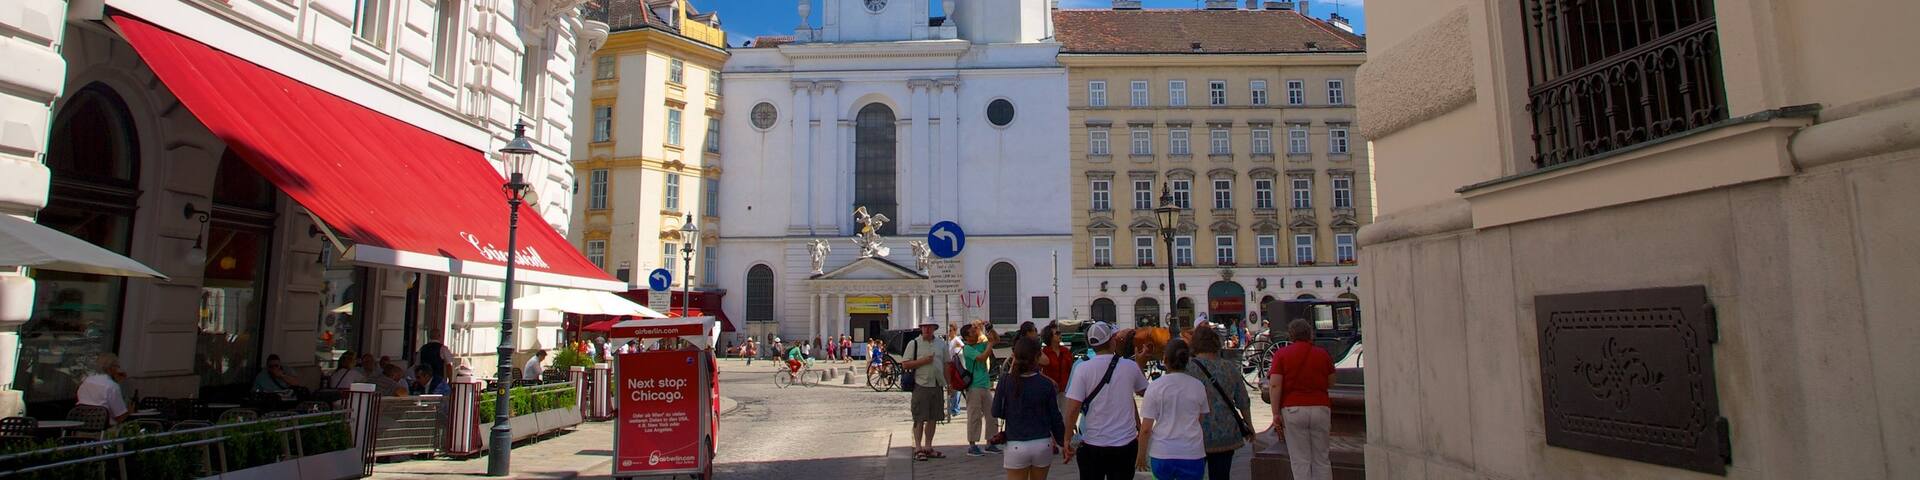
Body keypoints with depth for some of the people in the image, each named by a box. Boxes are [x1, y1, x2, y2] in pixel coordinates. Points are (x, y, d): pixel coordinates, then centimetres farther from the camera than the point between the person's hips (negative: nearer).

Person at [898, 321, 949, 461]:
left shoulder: (940, 344, 13)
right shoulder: (914, 343, 0)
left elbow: (946, 365, 18)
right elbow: (905, 364, -4)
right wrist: (922, 361, -14)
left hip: (937, 385, 5)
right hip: (921, 386, -5)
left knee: (933, 418, 9)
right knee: (919, 419, -3)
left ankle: (928, 447, 19)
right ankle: (918, 449, 3)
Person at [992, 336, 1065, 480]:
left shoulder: (1006, 381, -8)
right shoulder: (1046, 384, -6)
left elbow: (997, 412, 0)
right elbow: (1055, 418, 1)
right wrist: (1063, 442, 14)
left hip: (1016, 446, -1)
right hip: (1043, 444, 2)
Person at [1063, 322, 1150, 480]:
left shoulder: (1082, 368, -11)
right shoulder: (1130, 366, -4)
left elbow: (1073, 409, -14)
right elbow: (1142, 390, 17)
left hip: (1092, 445, -1)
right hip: (1126, 443, 2)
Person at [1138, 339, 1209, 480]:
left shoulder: (1155, 386, -7)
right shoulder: (1198, 386, 0)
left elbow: (1145, 429, -6)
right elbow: (1203, 421, 11)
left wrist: (1141, 455, 5)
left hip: (1161, 453, -1)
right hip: (1192, 454, 1)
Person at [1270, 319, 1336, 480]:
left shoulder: (1281, 354, -2)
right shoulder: (1322, 354, 5)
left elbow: (1275, 385, -10)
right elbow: (1331, 382, 12)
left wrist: (1276, 413, -8)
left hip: (1293, 409, -2)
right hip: (1320, 407, 2)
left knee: (1300, 461, 4)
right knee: (1321, 459, 12)